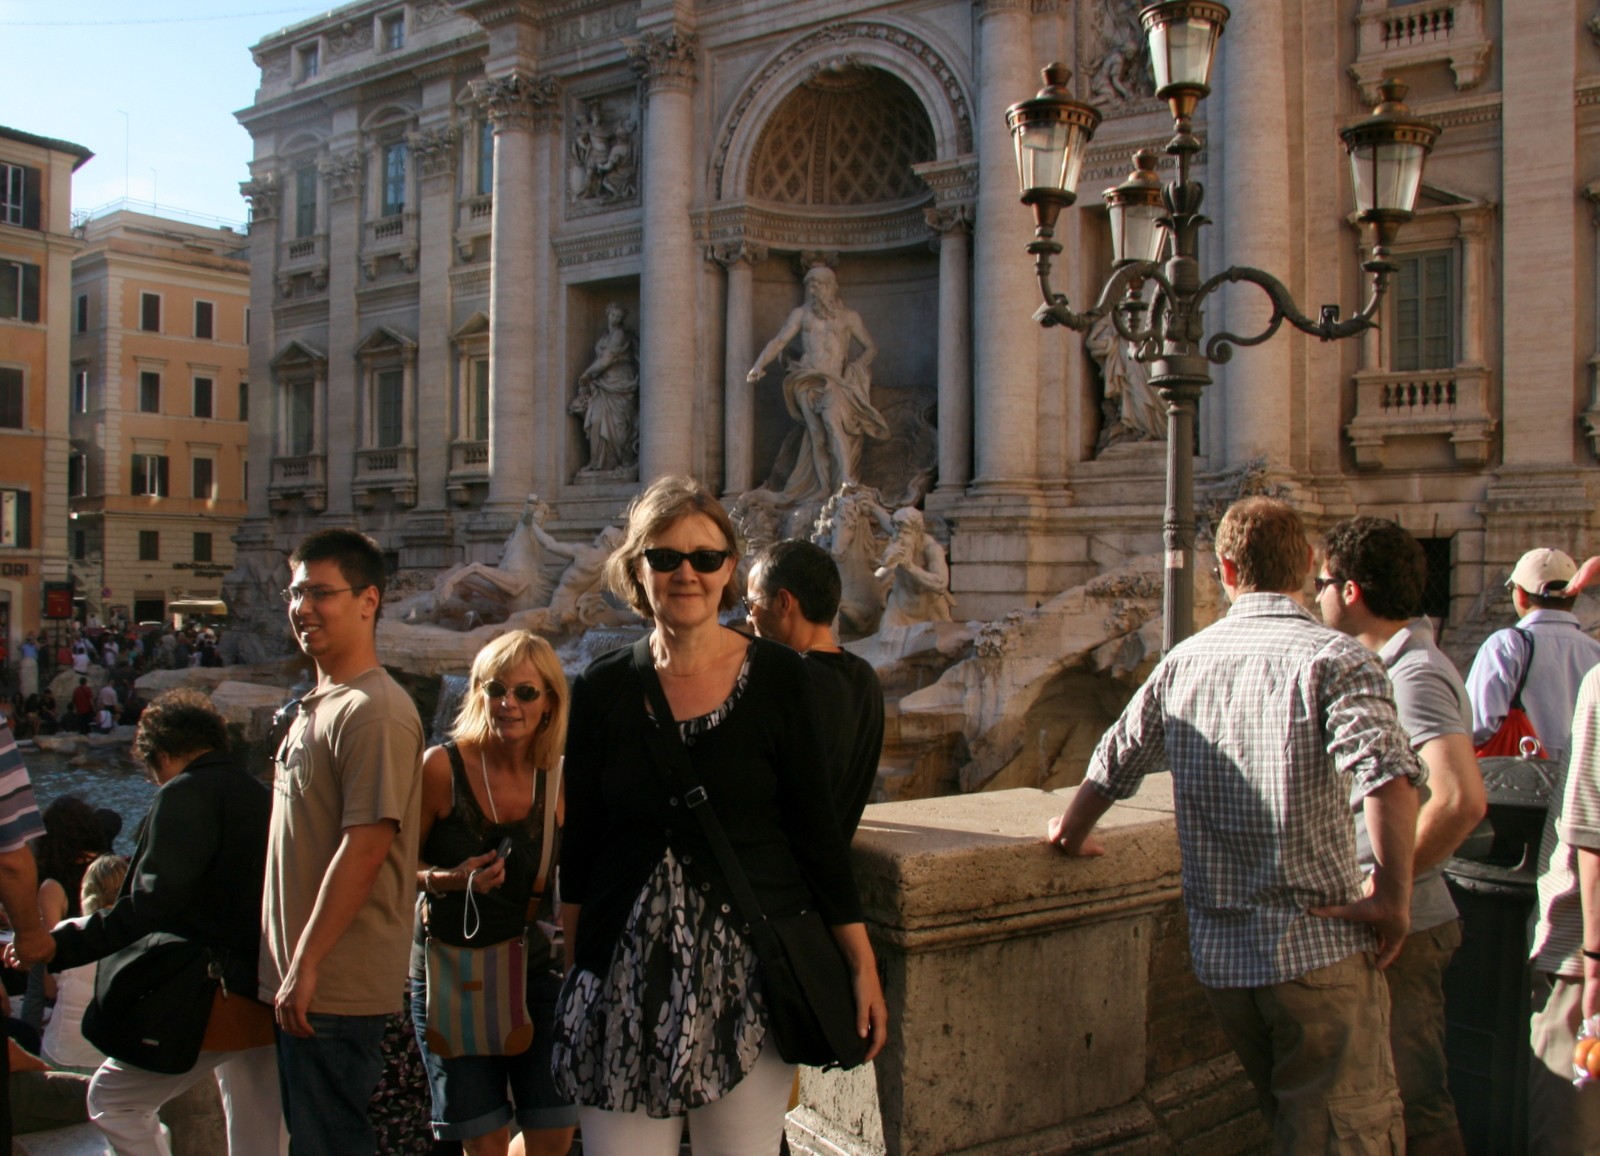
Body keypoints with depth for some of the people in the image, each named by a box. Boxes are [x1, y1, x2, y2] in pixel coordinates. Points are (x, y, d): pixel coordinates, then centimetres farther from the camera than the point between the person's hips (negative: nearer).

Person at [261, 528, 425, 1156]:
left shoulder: (374, 711, -17)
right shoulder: (316, 706, 14)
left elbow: (366, 846, -22)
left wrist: (306, 964, -21)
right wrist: (291, 965, 18)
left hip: (336, 983, -9)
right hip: (304, 977, 9)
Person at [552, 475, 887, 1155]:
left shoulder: (776, 678, -2)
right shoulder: (602, 690, 2)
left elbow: (817, 830, 1)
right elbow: (579, 849, 9)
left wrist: (863, 965, 1)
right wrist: (573, 968, 11)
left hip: (749, 970, -1)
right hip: (626, 973, 1)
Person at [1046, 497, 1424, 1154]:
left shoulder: (1183, 662, 8)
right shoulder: (1335, 659, -9)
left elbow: (1112, 766, 16)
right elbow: (1388, 777, -25)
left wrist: (1071, 835, 34)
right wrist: (1392, 897, -14)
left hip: (1218, 952, 6)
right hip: (1317, 946, -6)